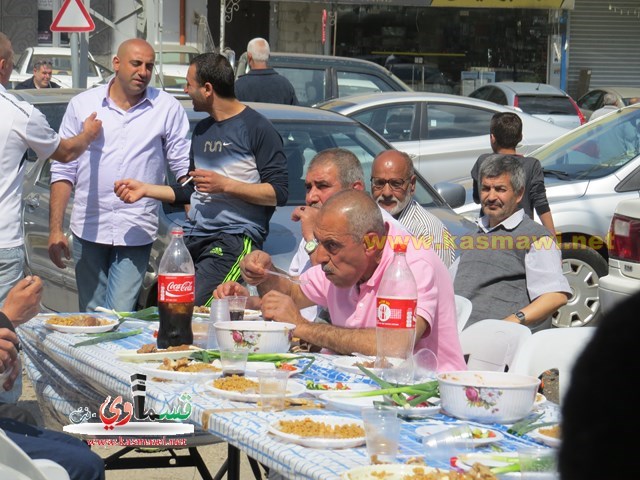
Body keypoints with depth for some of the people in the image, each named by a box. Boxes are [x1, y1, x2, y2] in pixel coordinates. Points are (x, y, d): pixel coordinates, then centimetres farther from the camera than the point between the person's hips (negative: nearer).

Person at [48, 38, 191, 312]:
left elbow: (184, 168, 4)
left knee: (120, 316, -12)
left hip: (137, 233, -2)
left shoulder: (167, 109, 2)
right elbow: (64, 171, 5)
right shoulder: (82, 104, 5)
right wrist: (55, 229, -1)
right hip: (88, 228, 2)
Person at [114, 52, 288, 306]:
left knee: (193, 311, -25)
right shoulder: (202, 130, 24)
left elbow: (279, 193, -9)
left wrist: (225, 185, -14)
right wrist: (145, 189, 24)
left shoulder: (257, 128, -2)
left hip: (236, 237, -8)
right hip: (193, 236, 8)